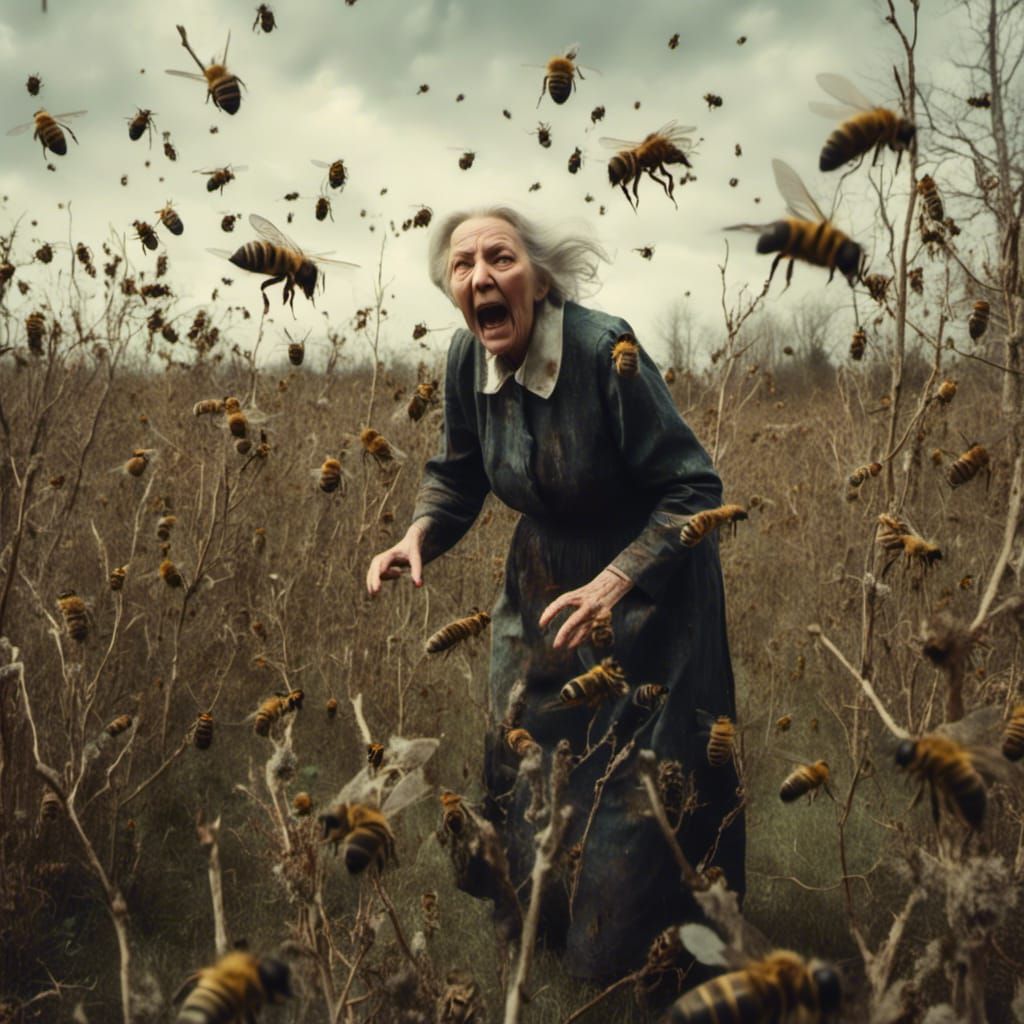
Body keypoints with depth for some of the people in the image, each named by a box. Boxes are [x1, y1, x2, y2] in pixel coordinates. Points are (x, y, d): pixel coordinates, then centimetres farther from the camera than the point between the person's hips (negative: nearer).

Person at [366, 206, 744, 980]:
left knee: (634, 784, 1)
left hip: (647, 579, -6)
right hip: (545, 579, 6)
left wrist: (612, 584, -36)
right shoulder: (467, 360, -11)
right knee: (519, 750, 17)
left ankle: (617, 952, 29)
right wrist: (418, 537, -14)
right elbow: (458, 474, 6)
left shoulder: (604, 350, -29)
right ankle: (538, 926, 44)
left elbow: (695, 489, -25)